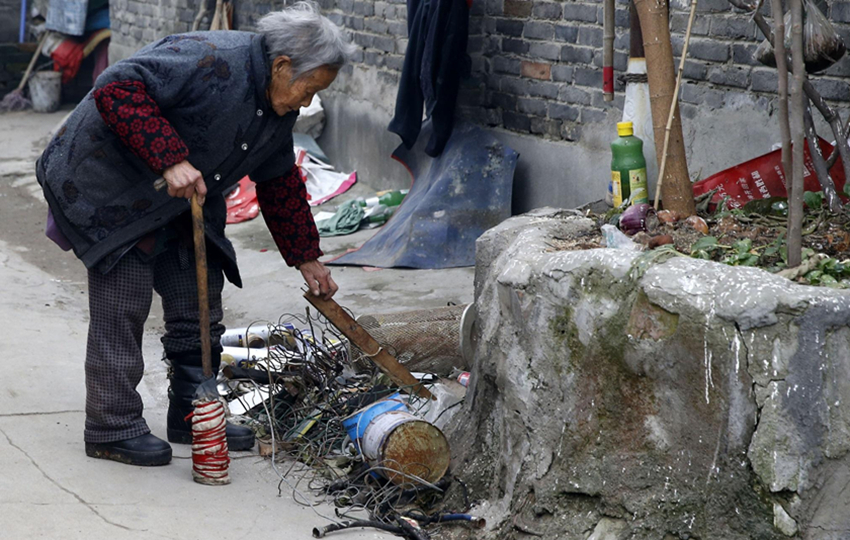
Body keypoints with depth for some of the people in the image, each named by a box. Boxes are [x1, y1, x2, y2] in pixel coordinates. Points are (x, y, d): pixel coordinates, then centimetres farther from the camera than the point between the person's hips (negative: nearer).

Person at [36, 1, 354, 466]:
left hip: (181, 202, 9)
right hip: (110, 185, -9)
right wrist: (171, 159, -39)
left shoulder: (278, 110, 1)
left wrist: (305, 257, 14)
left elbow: (279, 182, 14)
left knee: (200, 304, 8)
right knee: (122, 306, -9)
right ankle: (112, 428, 0)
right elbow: (117, 91, -34)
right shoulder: (210, 62, -29)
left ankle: (194, 416, 21)